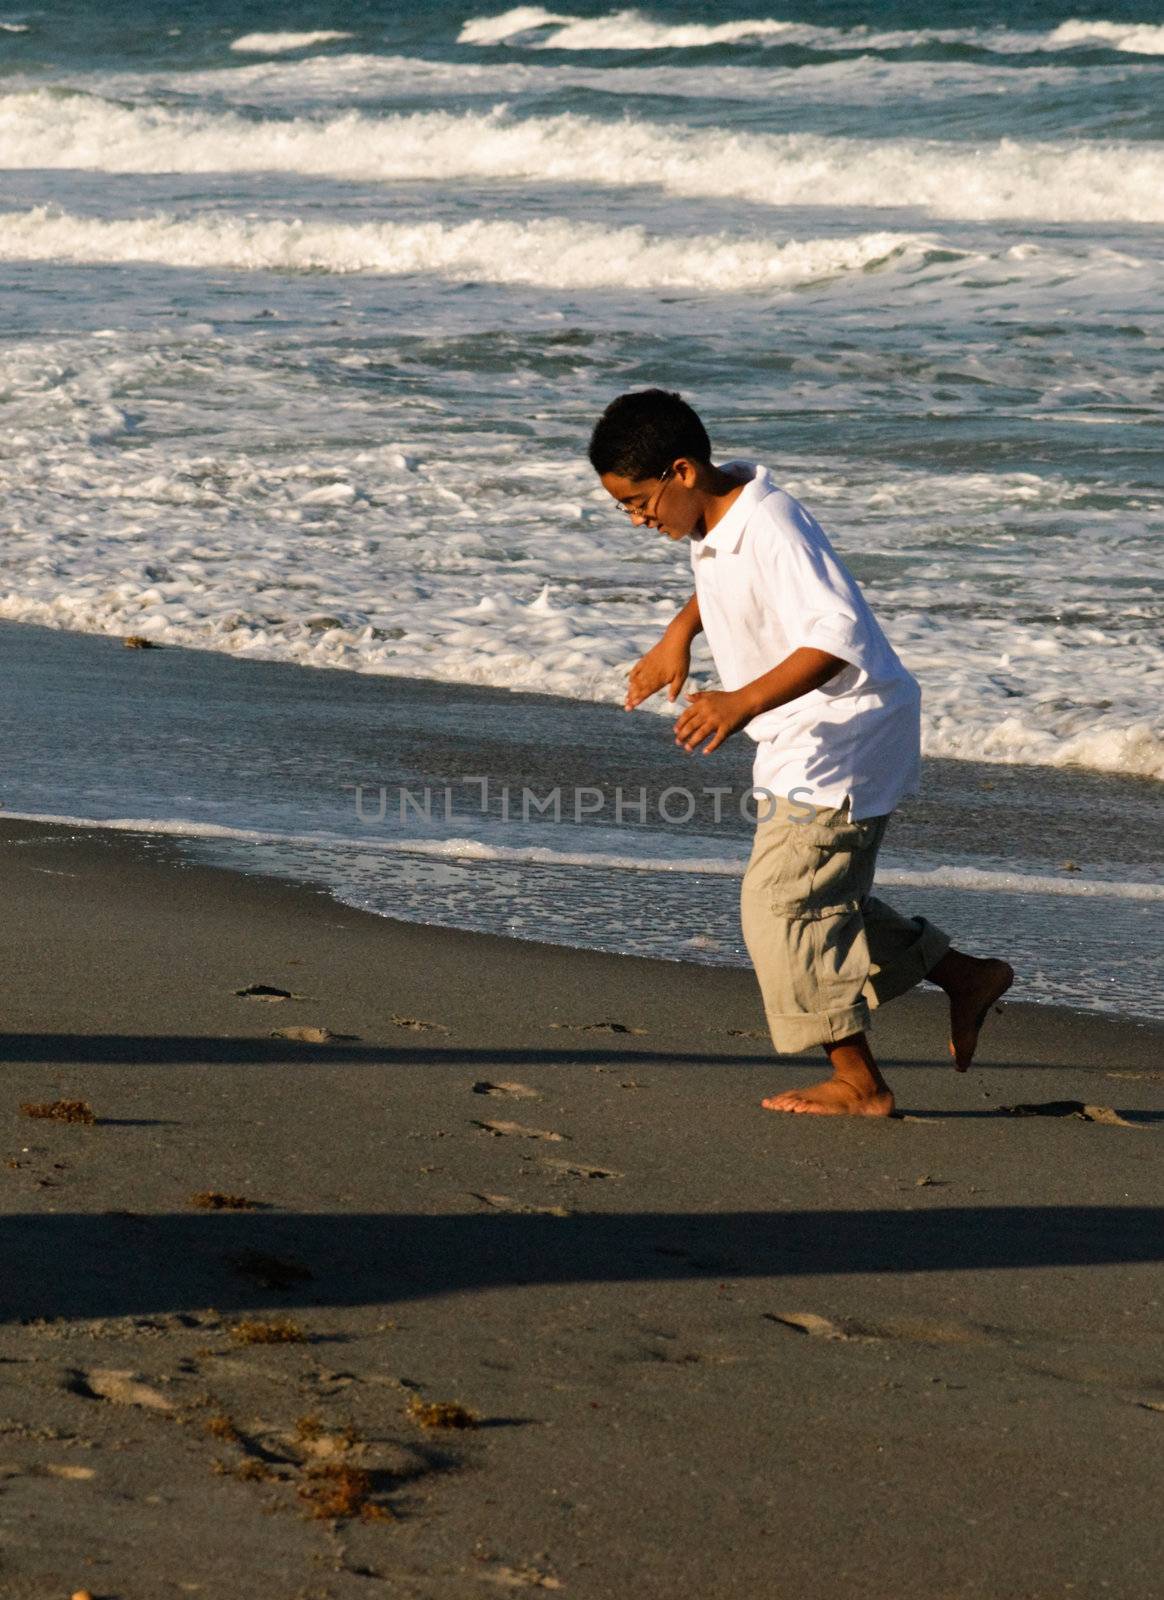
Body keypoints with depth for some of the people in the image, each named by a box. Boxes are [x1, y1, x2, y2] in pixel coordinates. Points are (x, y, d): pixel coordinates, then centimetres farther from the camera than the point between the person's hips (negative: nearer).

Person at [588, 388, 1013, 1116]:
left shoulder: (770, 529, -28)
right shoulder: (718, 507, 2)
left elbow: (837, 638, -39)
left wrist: (744, 701, -48)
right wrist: (679, 634, 15)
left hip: (843, 736, -10)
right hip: (806, 741, 10)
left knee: (783, 901, -8)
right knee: (821, 899, 18)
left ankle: (858, 1083, 1)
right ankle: (966, 979, 30)